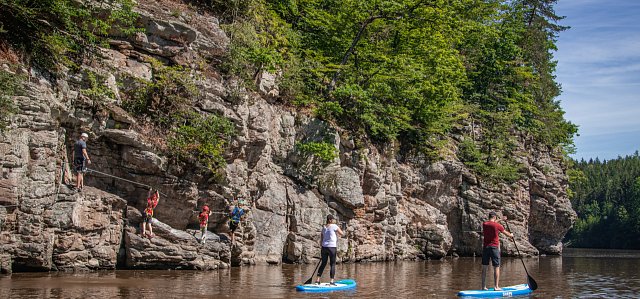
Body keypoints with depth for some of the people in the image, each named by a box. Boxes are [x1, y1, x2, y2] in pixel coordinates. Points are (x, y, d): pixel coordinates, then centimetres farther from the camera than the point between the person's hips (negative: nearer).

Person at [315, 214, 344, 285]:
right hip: (332, 247, -6)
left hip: (324, 247, 6)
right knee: (332, 264, 1)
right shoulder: (334, 226, -6)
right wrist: (338, 234, 17)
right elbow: (342, 234, -5)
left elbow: (321, 239, 15)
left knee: (323, 263, 14)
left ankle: (318, 279, 12)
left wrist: (321, 248, 21)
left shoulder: (324, 227, 12)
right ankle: (332, 281, -3)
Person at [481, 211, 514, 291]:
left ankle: (484, 286, 8)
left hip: (485, 247, 5)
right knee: (496, 268, 0)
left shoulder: (484, 224, 5)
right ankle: (496, 286, -2)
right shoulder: (497, 225, -7)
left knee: (484, 267, 7)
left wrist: (501, 219, 40)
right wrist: (511, 235, 33)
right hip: (494, 247, -5)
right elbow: (505, 232, 11)